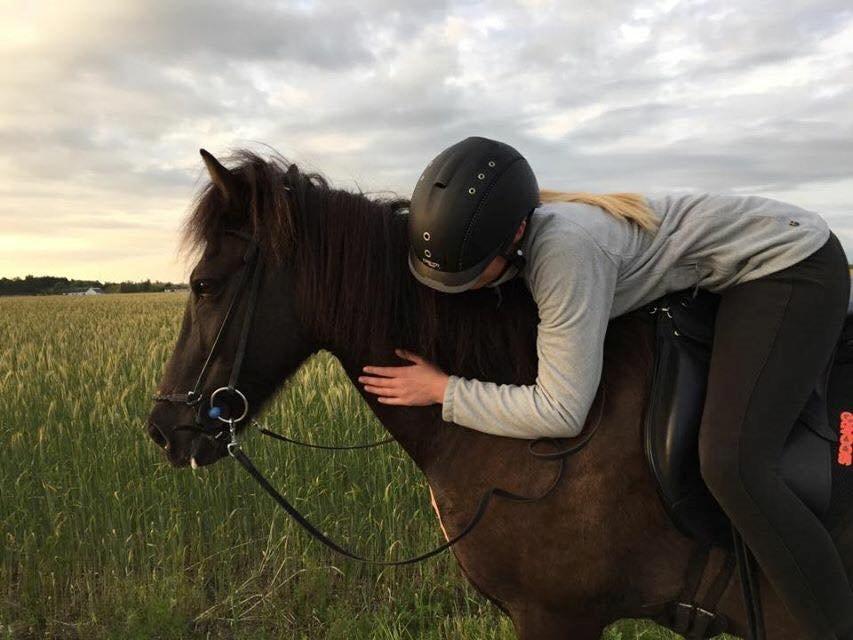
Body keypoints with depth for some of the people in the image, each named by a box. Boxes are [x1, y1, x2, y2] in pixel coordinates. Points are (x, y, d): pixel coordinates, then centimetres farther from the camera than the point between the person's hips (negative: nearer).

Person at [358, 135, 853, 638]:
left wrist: (443, 390, -26)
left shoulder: (566, 250, -36)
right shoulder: (507, 243, -10)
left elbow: (562, 412, -32)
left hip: (794, 265, -9)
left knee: (732, 467, -22)